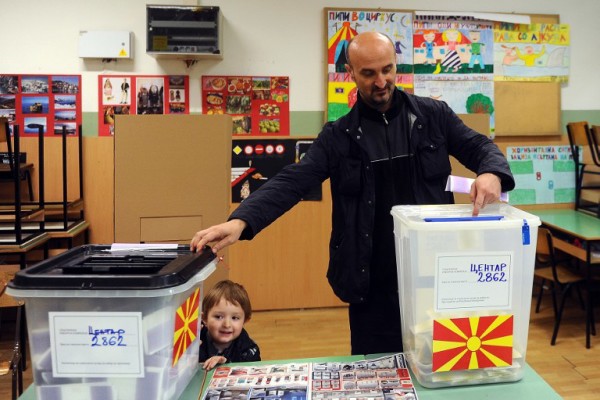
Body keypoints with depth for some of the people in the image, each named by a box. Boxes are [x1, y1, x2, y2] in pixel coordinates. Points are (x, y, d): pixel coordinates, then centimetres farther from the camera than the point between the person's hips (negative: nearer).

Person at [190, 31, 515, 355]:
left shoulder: (434, 115, 3)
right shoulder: (339, 136, -1)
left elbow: (479, 146, 3)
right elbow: (291, 182, -9)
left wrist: (491, 172, -23)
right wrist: (240, 221, -26)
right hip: (373, 283, 0)